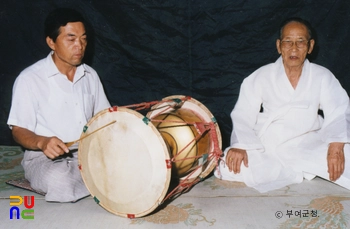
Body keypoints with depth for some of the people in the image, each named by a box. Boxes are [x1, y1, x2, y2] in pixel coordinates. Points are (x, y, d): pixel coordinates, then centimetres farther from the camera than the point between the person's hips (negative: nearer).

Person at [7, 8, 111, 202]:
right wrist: (42, 142, -30)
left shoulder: (90, 75, 8)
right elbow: (19, 131, -9)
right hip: (45, 157, -4)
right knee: (60, 184, -37)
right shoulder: (30, 79, -10)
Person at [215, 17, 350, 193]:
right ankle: (305, 172, -15)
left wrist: (336, 145, -24)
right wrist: (239, 146, -22)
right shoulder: (261, 77, 3)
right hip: (267, 150, 1)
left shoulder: (322, 77, 5)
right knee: (228, 167, -26)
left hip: (308, 147, -1)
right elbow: (242, 116, -3)